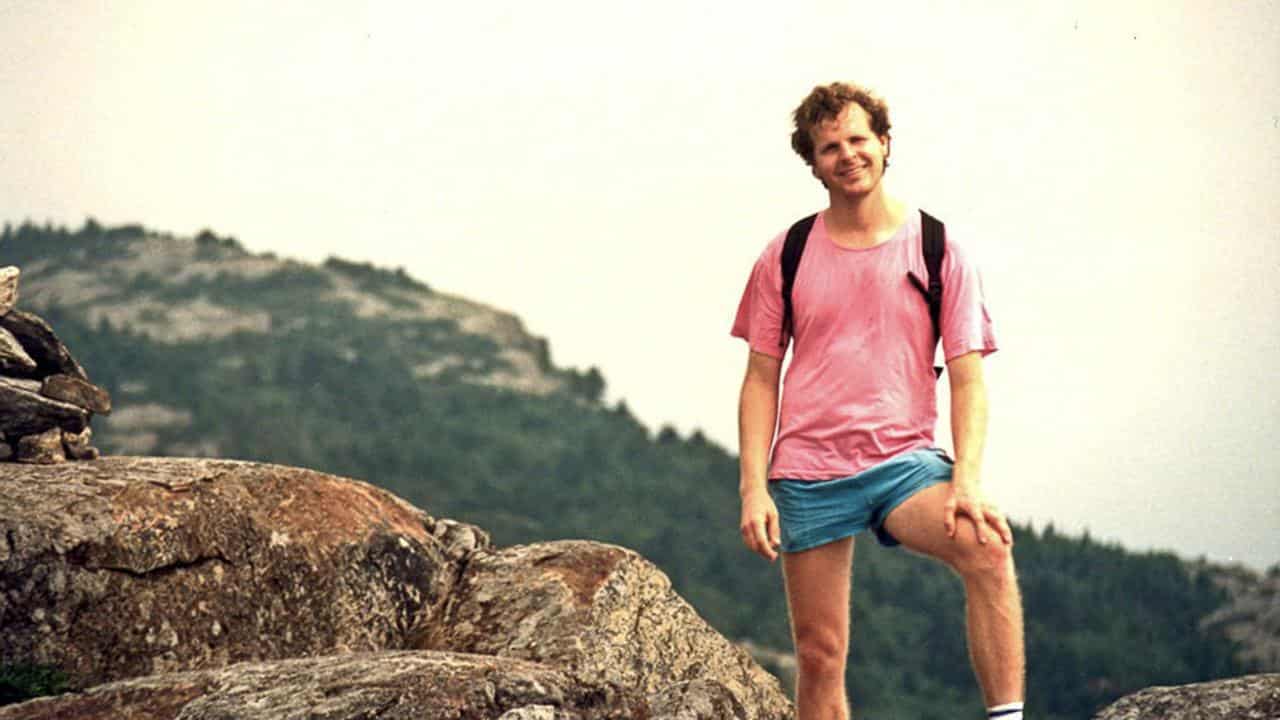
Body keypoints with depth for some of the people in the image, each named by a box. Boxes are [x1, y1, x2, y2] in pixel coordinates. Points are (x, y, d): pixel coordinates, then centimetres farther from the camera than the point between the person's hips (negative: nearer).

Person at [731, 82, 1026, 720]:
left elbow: (967, 378, 1)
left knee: (988, 549, -30)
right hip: (806, 471, 1)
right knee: (819, 655, 1)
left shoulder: (938, 252, 3)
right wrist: (753, 488, -1)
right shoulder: (786, 257, 7)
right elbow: (761, 379, 9)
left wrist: (967, 479, -14)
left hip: (903, 459, -1)